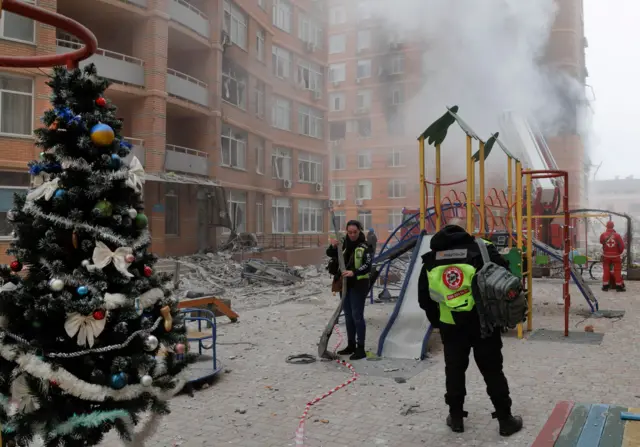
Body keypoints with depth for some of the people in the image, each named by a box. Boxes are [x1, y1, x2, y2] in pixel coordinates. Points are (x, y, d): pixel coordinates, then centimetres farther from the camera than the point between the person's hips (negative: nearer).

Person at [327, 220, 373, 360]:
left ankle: (361, 349, 0)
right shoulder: (344, 245, 6)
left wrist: (354, 272, -38)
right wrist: (333, 246, -12)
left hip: (359, 285, -6)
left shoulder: (365, 247, -10)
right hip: (345, 284, 6)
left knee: (357, 316, -6)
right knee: (348, 316, 14)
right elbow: (330, 254, 10)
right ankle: (351, 345, 25)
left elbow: (367, 266, -21)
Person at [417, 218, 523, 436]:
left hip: (450, 326, 2)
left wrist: (436, 321, 17)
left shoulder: (431, 259, 6)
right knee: (492, 371, 9)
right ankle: (505, 419, 16)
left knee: (454, 370, 15)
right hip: (483, 323, -2)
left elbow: (424, 297, 7)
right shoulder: (481, 248, -3)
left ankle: (456, 417, 23)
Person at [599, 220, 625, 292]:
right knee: (617, 270, 7)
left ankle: (605, 286, 11)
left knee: (606, 270, 9)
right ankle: (619, 286, 9)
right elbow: (622, 245, -9)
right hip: (615, 256, -1)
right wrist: (620, 252, 9)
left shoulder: (603, 235, -9)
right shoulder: (617, 235, -13)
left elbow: (601, 242, 12)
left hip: (606, 256, 1)